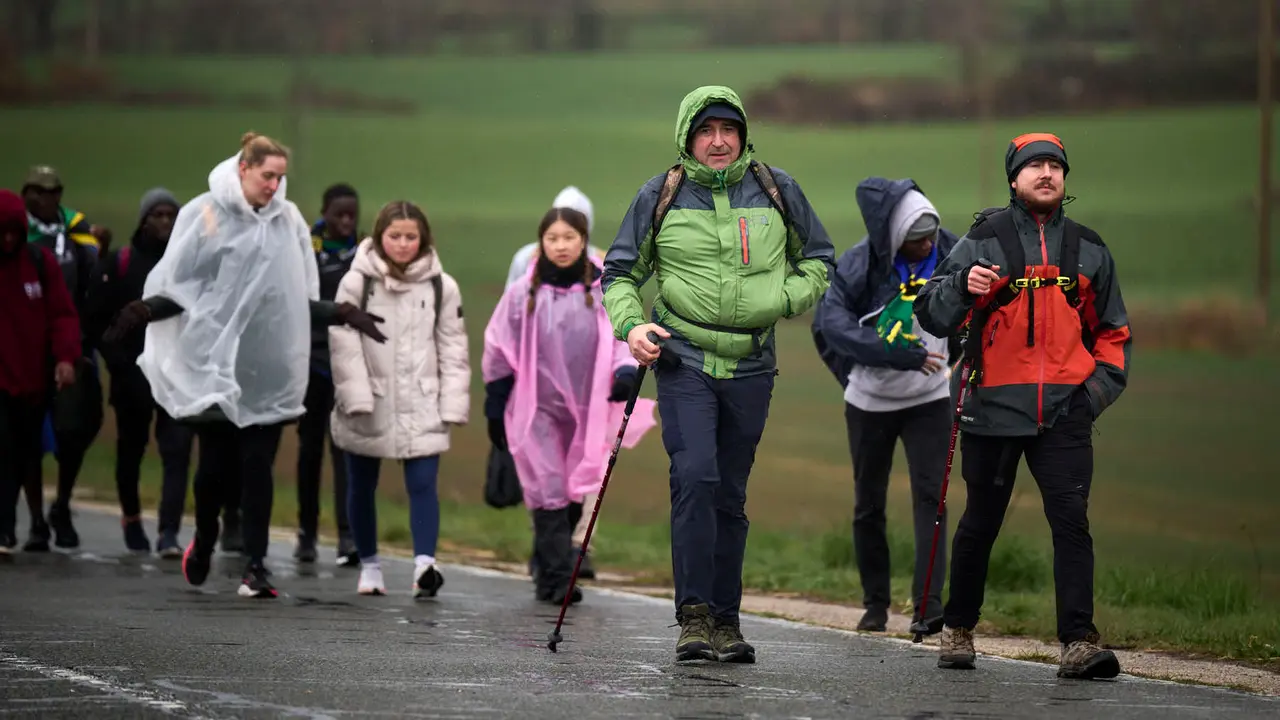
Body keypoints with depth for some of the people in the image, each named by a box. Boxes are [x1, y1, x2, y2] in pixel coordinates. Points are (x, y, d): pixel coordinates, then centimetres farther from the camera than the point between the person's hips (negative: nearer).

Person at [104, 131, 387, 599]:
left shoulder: (288, 222, 8)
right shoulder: (204, 217, -1)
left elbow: (300, 299, 14)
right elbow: (177, 288, 2)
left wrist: (342, 315, 2)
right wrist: (144, 311, -15)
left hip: (266, 367, 2)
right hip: (214, 361, -2)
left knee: (257, 465, -3)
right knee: (216, 463, 1)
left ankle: (255, 567, -2)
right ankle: (204, 541, 29)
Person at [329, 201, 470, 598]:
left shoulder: (441, 286, 3)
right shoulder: (357, 282, -3)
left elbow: (452, 349, 4)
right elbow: (344, 343, -7)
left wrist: (452, 404, -2)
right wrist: (357, 397, -16)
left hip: (421, 408, 0)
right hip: (368, 408, 0)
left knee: (423, 485, -13)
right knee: (362, 487, 11)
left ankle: (425, 564, -22)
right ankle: (369, 565, 26)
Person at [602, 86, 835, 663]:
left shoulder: (776, 191, 6)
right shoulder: (661, 197, 2)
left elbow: (818, 259, 17)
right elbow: (620, 273, 9)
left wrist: (785, 298, -2)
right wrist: (630, 324, -9)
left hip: (751, 365, 2)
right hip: (684, 359, -2)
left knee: (730, 493, 8)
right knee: (694, 476, -18)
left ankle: (725, 621, 15)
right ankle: (694, 616, -15)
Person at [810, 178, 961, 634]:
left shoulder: (949, 253, -8)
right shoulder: (859, 264, -16)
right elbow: (831, 325, -23)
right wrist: (902, 357, -29)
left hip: (929, 400, 0)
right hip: (870, 403, 0)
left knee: (929, 495, -14)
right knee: (869, 506, 8)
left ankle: (929, 602, -21)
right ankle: (875, 602, 22)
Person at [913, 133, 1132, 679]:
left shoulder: (1088, 249, 12)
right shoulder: (984, 240, 3)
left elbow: (1113, 331, 21)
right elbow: (930, 314, 0)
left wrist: (1102, 384, 5)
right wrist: (962, 286, -20)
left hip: (1064, 412, 1)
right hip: (994, 407, -1)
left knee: (1071, 520, -12)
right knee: (981, 522, 9)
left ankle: (1079, 643, -15)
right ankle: (958, 629, 27)